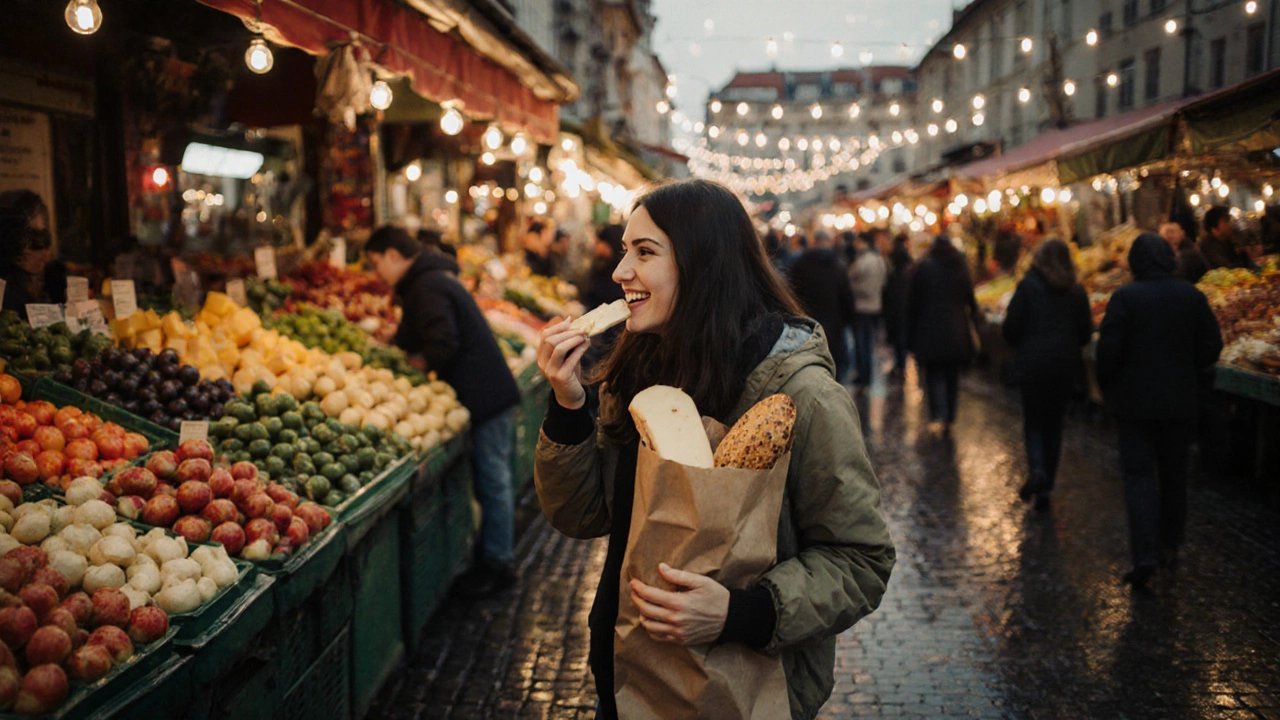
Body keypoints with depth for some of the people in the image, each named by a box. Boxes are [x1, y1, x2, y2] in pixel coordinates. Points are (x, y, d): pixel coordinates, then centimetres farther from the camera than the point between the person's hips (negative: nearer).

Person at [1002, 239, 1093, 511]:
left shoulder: (1027, 287, -6)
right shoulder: (1077, 292, 4)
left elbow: (1011, 328, -8)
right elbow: (1085, 333, 6)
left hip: (1033, 365, -3)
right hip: (1065, 366, 3)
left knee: (1033, 422, 9)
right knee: (1054, 424, 11)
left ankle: (1037, 470, -17)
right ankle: (1045, 489, 11)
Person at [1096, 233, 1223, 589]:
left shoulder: (1125, 297, -13)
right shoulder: (1192, 296, -2)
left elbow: (1109, 347, -15)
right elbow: (1211, 345, 1)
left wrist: (1107, 385, 2)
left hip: (1135, 400, -3)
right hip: (1180, 400, 4)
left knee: (1139, 475, -1)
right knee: (1174, 473, 17)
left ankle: (1145, 555, -12)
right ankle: (1170, 546, 29)